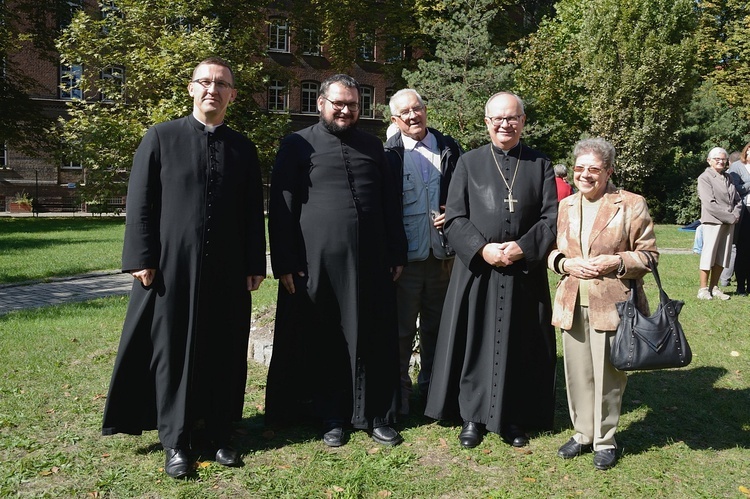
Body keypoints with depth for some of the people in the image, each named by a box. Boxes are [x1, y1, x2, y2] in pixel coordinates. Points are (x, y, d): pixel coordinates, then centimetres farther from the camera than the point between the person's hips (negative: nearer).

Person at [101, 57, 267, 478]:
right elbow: (140, 202, 0)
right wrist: (142, 259, -7)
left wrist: (255, 265, 3)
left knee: (225, 353, 7)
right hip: (173, 266, -2)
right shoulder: (161, 138, 3)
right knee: (173, 351, 5)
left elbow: (254, 211, 8)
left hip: (228, 270, 2)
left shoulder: (243, 147, 9)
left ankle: (219, 433, 21)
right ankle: (176, 441, 17)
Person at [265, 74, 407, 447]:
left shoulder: (373, 146, 13)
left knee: (373, 340, 7)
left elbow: (390, 204, 15)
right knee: (324, 344, 7)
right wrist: (285, 263, -8)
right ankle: (331, 418, 21)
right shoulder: (297, 146, 2)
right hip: (317, 263, -3)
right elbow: (281, 208, -2)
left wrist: (397, 254, 9)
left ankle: (377, 415, 20)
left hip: (371, 262, 3)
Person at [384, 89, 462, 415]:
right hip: (406, 254, -3)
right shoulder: (389, 154, -4)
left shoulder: (449, 149, 6)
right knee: (402, 328, 8)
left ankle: (431, 385, 32)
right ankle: (399, 391, 23)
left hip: (442, 254, 3)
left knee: (437, 326, 15)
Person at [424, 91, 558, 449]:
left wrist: (523, 247, -13)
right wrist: (482, 249, -15)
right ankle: (473, 416, 18)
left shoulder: (540, 165, 8)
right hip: (477, 269, 0)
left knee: (520, 346, 6)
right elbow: (454, 218, 0)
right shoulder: (469, 162, 6)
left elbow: (553, 217, 1)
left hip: (525, 272, 1)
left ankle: (514, 419, 20)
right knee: (475, 342, 4)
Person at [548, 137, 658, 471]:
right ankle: (582, 433, 28)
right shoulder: (565, 206, 11)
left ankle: (604, 440, 21)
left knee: (607, 375, 3)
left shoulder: (632, 205, -2)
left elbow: (649, 254, 0)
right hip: (573, 304, 4)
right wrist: (566, 263, -5)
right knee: (577, 373, 10)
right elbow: (552, 251, 16)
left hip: (611, 305, -4)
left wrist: (617, 261, -16)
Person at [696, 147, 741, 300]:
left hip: (729, 223, 6)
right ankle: (703, 289, 2)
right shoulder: (704, 178, -5)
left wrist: (736, 215, -4)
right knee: (708, 255, -5)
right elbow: (710, 204, -14)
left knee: (722, 256, 7)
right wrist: (730, 217, -13)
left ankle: (714, 287, 14)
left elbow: (738, 200, 16)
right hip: (713, 221, -6)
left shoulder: (727, 178, 15)